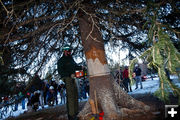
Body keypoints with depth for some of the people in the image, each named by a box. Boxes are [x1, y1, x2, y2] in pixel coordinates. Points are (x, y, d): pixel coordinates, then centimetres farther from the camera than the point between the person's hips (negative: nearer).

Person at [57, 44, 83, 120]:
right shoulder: (61, 60, -4)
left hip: (73, 78, 9)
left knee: (75, 95, 11)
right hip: (67, 79, -8)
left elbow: (75, 66, 28)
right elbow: (60, 71, -12)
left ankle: (75, 112, 22)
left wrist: (81, 67, 8)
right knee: (70, 96, -12)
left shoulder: (71, 59, 20)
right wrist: (70, 75, -22)